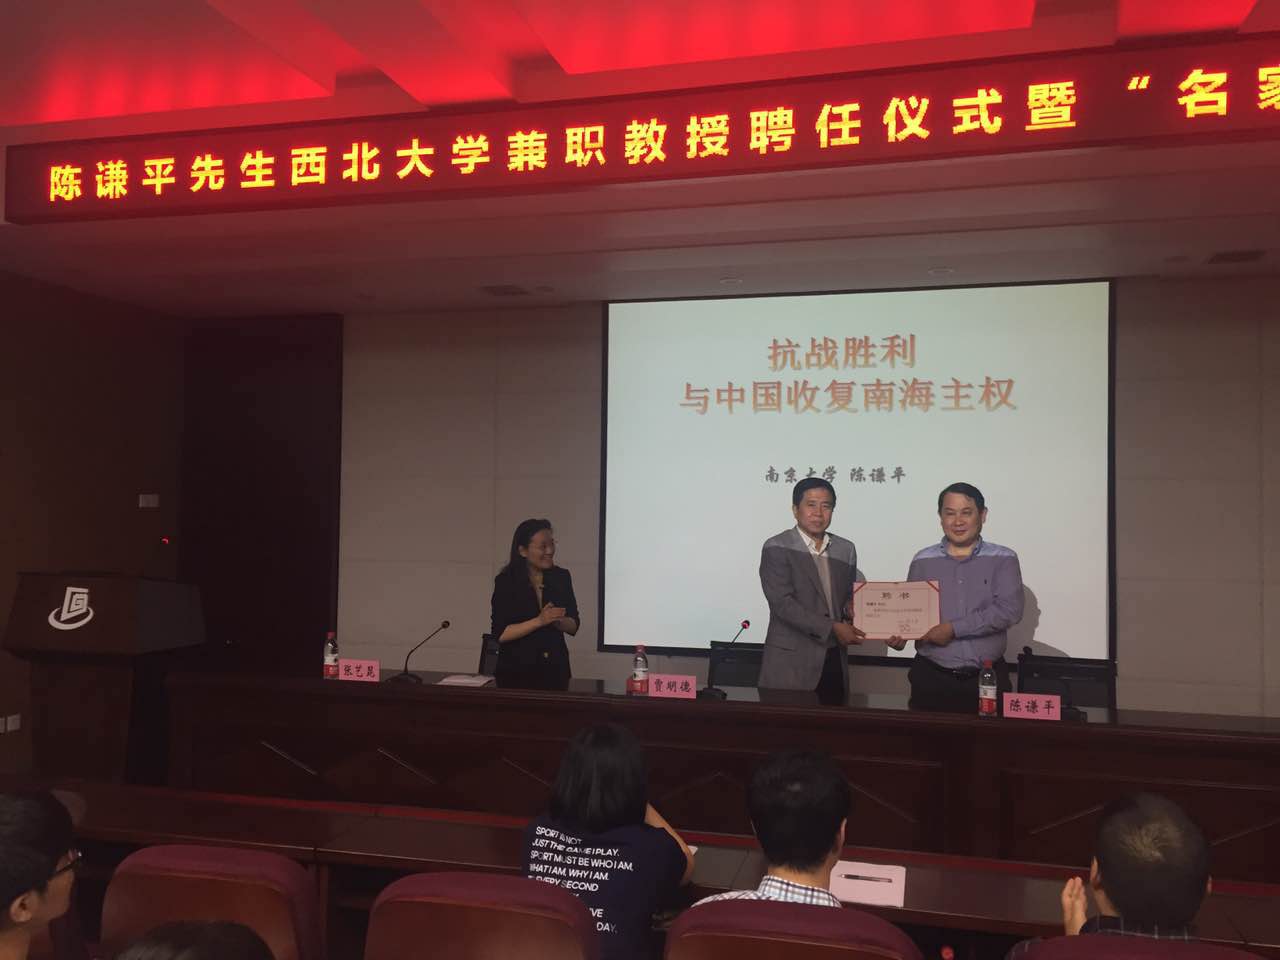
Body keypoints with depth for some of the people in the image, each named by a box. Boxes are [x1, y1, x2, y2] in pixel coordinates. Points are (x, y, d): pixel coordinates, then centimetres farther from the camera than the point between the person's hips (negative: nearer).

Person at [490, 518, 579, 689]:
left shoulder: (561, 577, 1)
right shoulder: (505, 581, -9)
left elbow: (573, 626, 5)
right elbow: (500, 634, -13)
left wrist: (556, 620, -16)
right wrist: (539, 621, -22)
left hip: (556, 670, 3)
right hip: (516, 672, -3)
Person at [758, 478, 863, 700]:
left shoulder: (845, 549, 12)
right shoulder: (777, 548, -5)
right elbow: (782, 603, -14)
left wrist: (853, 612, -3)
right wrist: (832, 628, -16)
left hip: (834, 661, 5)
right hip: (791, 661, -5)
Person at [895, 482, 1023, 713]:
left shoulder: (1003, 560, 2)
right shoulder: (923, 561, 7)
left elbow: (1009, 610, -10)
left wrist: (953, 629, -15)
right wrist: (900, 634, -13)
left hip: (987, 679, -1)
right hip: (931, 678, 1)